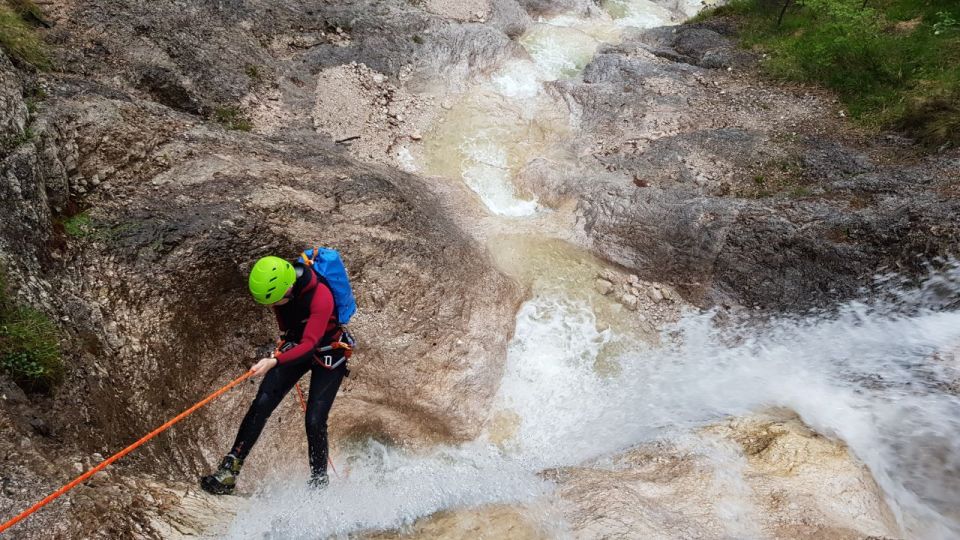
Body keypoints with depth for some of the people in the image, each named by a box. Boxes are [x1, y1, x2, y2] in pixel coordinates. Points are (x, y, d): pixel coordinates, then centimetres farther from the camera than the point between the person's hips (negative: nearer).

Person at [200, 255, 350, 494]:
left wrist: (275, 362, -56)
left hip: (327, 354, -5)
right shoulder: (276, 285, -15)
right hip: (294, 345, 5)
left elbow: (310, 344, -41)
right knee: (261, 404, -10)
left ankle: (319, 482, 9)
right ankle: (229, 470, -4)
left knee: (314, 421, -11)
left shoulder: (321, 296, -35)